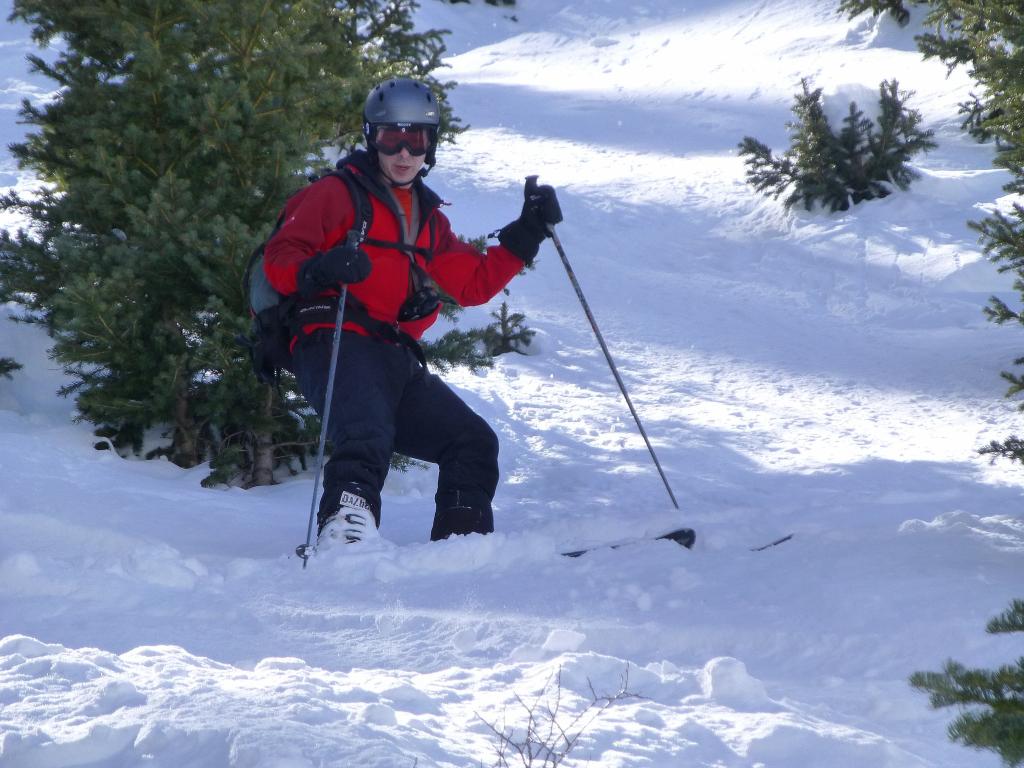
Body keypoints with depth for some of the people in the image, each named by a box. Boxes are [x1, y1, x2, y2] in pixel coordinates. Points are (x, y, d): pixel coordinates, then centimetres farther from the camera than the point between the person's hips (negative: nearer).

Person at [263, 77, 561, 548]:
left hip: (397, 358, 8)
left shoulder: (429, 219, 29)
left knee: (474, 443, 0)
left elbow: (474, 284, 26)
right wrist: (317, 270, -26)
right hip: (339, 345, -8)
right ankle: (346, 525, -54)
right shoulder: (337, 195, 7)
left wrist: (526, 235, 16)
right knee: (367, 439, -34)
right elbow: (280, 258, -2)